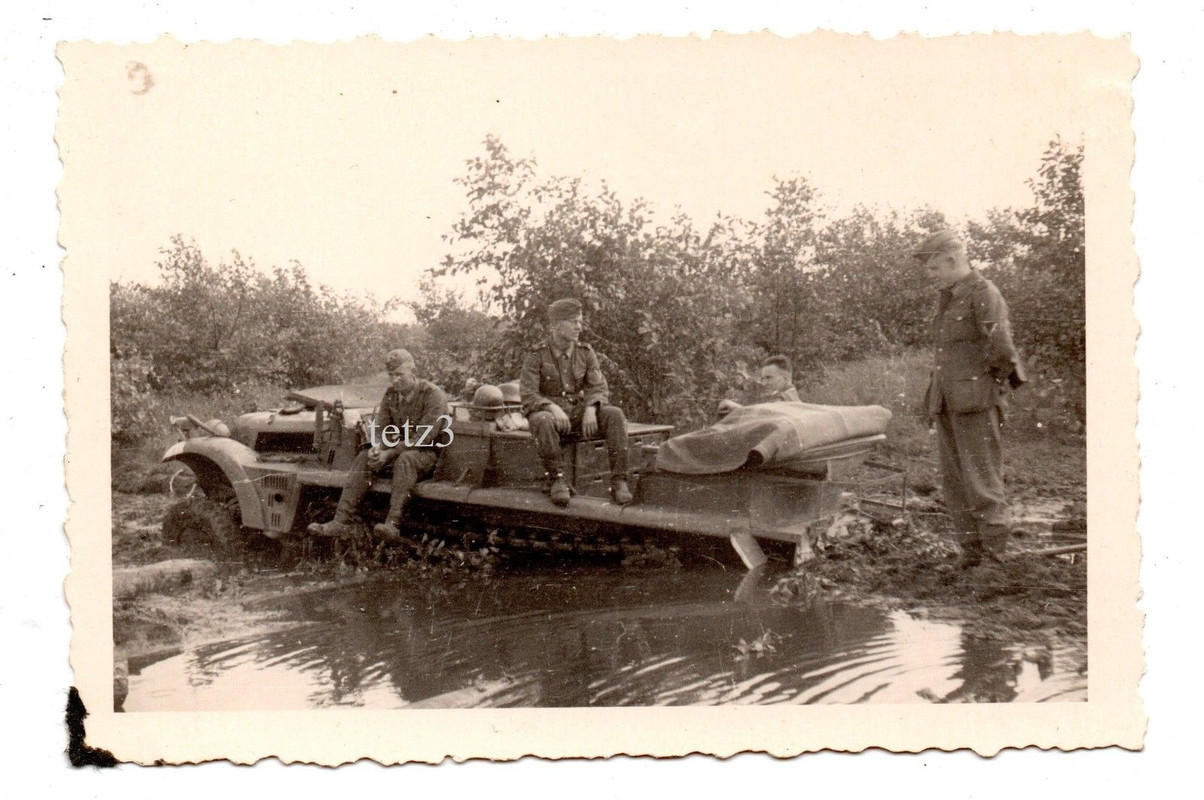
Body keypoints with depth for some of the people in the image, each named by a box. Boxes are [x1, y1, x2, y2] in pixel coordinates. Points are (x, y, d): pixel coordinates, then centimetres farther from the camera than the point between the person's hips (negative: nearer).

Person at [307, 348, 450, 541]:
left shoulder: (433, 395, -14)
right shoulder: (391, 394, 7)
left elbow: (423, 438, -21)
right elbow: (380, 427, 5)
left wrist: (389, 454, -28)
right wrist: (376, 448, -20)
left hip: (429, 453, -6)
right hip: (399, 449, 6)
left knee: (405, 459, -38)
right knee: (364, 457, -19)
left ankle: (392, 523, -50)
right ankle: (340, 521, -29)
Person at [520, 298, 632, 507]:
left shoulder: (586, 353, 6)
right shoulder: (536, 357, -4)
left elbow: (600, 388, 0)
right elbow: (527, 395, -13)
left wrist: (590, 409, -22)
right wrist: (553, 408, -31)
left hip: (579, 412, 3)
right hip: (548, 411, -3)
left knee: (614, 414, -24)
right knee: (543, 420, -40)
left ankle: (618, 480, -28)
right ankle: (556, 479, -27)